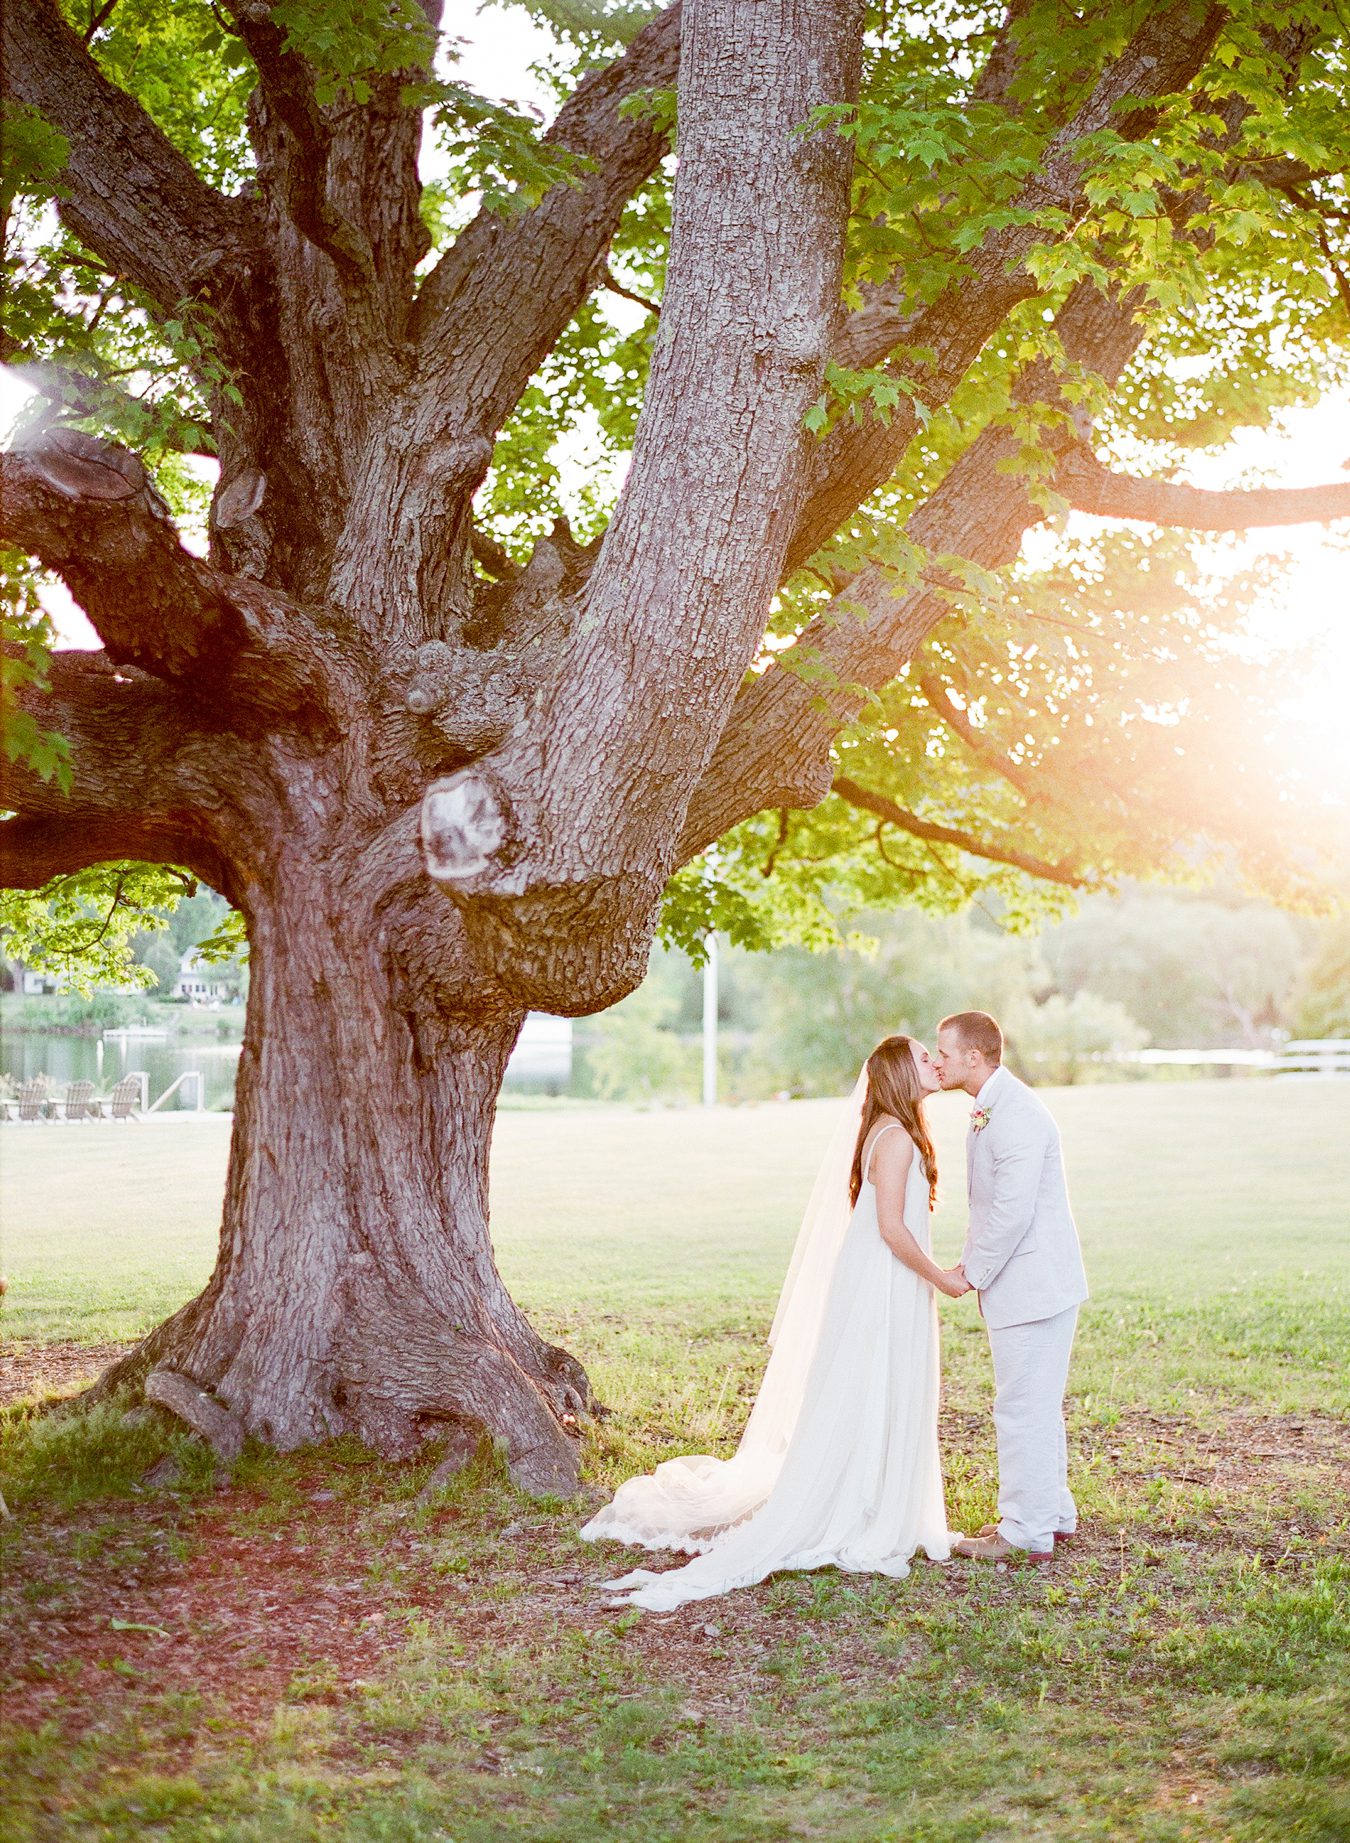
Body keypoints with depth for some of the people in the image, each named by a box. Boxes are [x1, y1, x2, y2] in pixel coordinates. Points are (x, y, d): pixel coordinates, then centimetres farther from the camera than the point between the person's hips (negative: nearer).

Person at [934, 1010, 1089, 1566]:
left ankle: (1027, 1532, 6)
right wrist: (971, 1261, 10)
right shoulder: (989, 1111, 13)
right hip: (1024, 1285, 11)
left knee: (1023, 1408, -3)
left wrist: (974, 1271, -15)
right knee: (1037, 1405, 19)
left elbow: (1012, 1209, -25)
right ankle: (1054, 1513, 30)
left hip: (1031, 1285, -11)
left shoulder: (1015, 1114, -21)